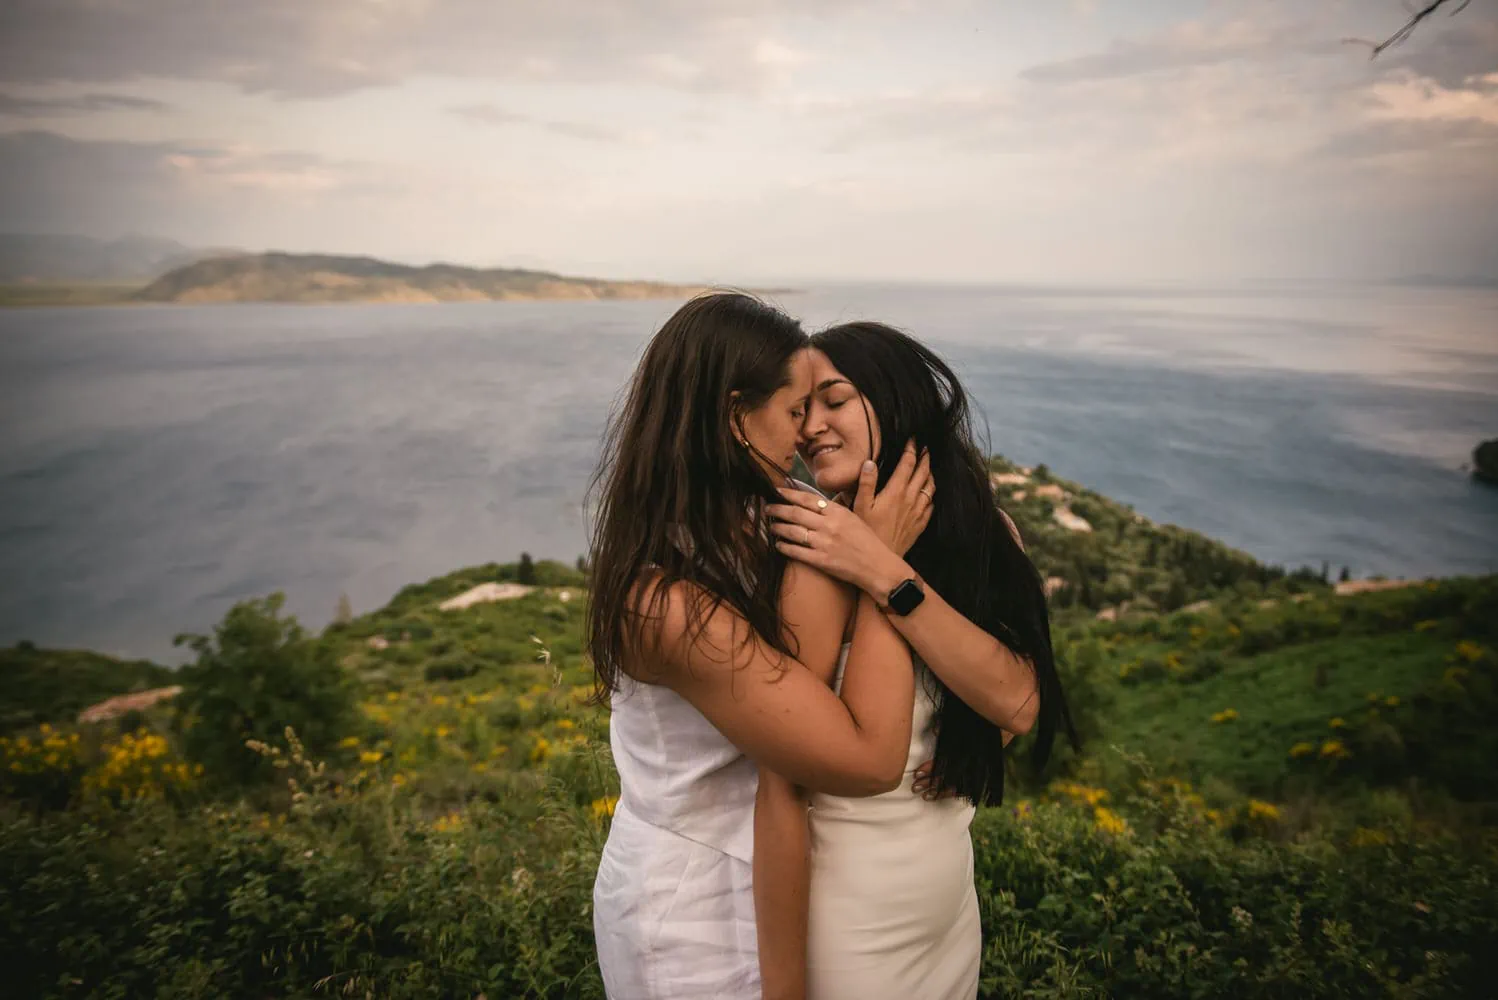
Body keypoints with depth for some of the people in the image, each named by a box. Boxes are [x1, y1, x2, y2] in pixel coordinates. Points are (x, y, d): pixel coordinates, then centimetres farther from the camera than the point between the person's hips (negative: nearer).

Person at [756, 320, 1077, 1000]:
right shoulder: (817, 567, -21)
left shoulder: (982, 533, -4)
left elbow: (1018, 704, -16)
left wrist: (884, 576, -26)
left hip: (953, 902, 6)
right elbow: (780, 799, -21)